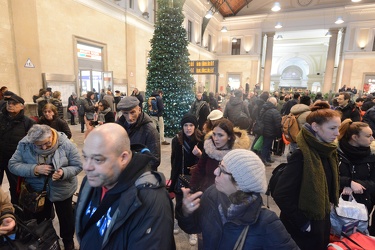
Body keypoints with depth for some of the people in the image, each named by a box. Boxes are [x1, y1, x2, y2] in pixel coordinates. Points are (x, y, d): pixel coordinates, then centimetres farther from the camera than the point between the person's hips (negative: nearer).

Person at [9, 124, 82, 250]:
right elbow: (13, 165, -15)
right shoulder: (24, 145, -17)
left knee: (66, 217, 19)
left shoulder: (66, 144, -24)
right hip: (37, 191, 2)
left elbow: (77, 166, -17)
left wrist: (63, 172, -37)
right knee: (39, 219, 24)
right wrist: (35, 169, -31)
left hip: (62, 190, -1)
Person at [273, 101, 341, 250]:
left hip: (322, 223, 7)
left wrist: (326, 215, 5)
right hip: (303, 229, -7)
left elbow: (330, 184, 11)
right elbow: (281, 195, -27)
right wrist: (303, 222, -18)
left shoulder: (329, 152, 0)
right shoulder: (302, 155, -25)